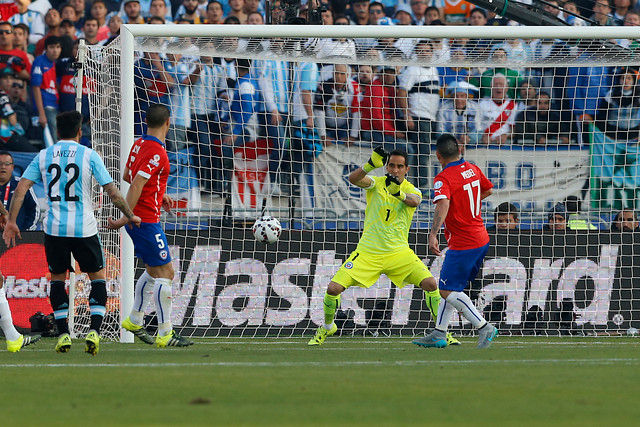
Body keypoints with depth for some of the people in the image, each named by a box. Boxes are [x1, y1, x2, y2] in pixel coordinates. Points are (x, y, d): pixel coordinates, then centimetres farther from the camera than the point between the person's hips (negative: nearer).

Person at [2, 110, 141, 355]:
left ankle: (63, 334, 9)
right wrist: (129, 216, 9)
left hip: (54, 228, 2)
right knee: (97, 275, 13)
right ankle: (94, 332, -3)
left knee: (57, 277, 17)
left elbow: (21, 188, -1)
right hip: (84, 229, -2)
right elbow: (112, 191, -4)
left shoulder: (43, 156, 5)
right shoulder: (89, 156, -3)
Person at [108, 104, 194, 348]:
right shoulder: (156, 152, -19)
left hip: (137, 220, 10)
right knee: (165, 273, -6)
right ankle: (165, 334, -5)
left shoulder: (139, 144, 9)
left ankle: (134, 320, 27)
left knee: (153, 271, 21)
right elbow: (136, 184, -25)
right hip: (146, 220, -10)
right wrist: (127, 217, -24)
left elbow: (127, 176, 23)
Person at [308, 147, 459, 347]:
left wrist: (399, 193, -49)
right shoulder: (376, 183, -1)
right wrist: (370, 165, -42)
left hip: (399, 253, 0)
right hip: (367, 253, 0)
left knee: (430, 283, -20)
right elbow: (353, 179, -21)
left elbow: (414, 201, -26)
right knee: (334, 288, -12)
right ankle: (327, 327, 18)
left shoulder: (411, 191, -1)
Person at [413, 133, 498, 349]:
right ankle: (438, 334, 19)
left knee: (448, 291, -6)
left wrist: (433, 234, -43)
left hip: (463, 245, -9)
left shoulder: (443, 179, -17)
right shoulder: (473, 169, 7)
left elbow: (443, 204, -35)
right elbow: (488, 190, 24)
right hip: (481, 240, 9)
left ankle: (483, 327, -12)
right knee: (450, 287, 17)